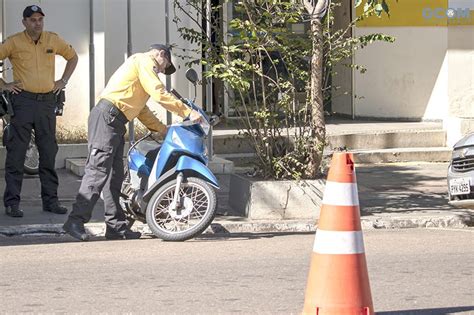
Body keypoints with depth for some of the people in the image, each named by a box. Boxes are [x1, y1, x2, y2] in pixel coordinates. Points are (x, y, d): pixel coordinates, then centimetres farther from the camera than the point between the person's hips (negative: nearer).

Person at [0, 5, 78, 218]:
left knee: (49, 153, 8)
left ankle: (50, 200, 15)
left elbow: (72, 56, 23)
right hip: (23, 101, -3)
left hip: (47, 102, 4)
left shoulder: (53, 40, 7)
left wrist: (63, 81, 13)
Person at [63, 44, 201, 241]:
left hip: (114, 122, 11)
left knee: (114, 175, 9)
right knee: (98, 170, -15)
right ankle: (76, 221, -19)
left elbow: (141, 109, 29)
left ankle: (116, 226, 10)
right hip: (107, 117, -11)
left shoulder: (140, 65, 31)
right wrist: (188, 112, -10)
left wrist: (162, 129, 22)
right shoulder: (145, 61, 0)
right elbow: (159, 95, -12)